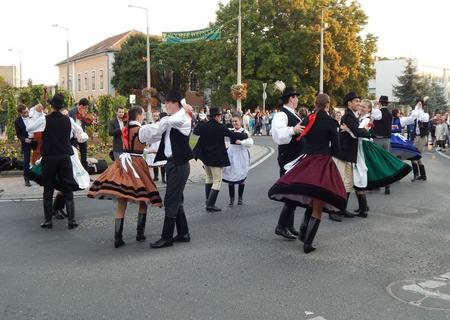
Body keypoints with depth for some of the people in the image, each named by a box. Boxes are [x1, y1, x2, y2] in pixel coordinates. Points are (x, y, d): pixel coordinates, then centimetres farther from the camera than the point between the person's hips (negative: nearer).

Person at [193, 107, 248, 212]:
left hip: (206, 157, 6)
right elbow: (233, 135, -11)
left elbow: (195, 131, 17)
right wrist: (245, 135, 5)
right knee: (217, 181, 1)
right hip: (217, 159, -6)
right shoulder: (220, 128, -17)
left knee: (209, 178, 24)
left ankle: (208, 200, 30)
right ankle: (210, 204, -4)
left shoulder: (203, 126, -3)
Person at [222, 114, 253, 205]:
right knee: (230, 176, 3)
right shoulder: (230, 131, 3)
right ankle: (231, 198, 15)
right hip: (231, 154, 2)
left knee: (241, 177, 7)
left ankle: (240, 198, 21)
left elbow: (250, 143, -16)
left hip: (241, 155, -2)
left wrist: (241, 142, -23)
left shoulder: (244, 132, -6)